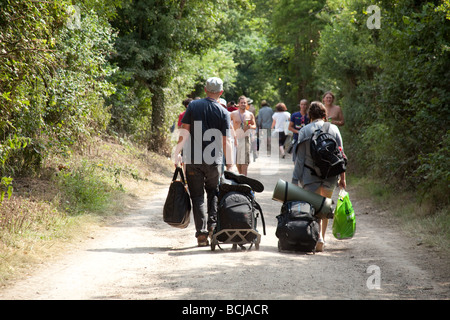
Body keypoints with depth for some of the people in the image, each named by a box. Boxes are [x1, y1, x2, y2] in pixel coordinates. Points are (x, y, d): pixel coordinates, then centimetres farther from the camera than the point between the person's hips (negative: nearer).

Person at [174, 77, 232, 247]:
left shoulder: (193, 105, 0)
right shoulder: (223, 112, -1)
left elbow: (184, 132, -4)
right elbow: (225, 141, -3)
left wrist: (177, 153, 2)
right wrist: (229, 163, 3)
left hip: (193, 159, 0)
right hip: (214, 160, 0)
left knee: (197, 196, 5)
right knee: (213, 192, 20)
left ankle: (201, 233, -1)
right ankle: (213, 224, 5)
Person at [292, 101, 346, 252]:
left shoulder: (304, 131, -5)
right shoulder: (333, 129, 0)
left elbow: (300, 158, -5)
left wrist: (296, 180, -2)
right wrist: (342, 177, 7)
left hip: (311, 175, -2)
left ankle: (318, 237, -20)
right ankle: (322, 237, 28)